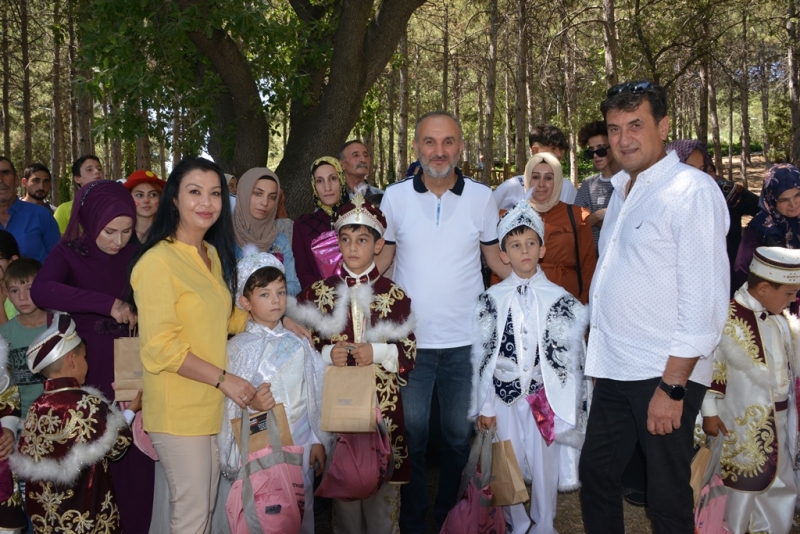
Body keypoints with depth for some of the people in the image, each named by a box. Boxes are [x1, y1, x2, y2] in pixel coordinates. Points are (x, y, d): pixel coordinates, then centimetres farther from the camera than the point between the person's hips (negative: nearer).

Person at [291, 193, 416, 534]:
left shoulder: (395, 296, 1)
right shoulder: (318, 293, 5)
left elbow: (410, 354, 1)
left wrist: (377, 352, -15)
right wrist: (327, 354, -11)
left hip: (383, 404, -1)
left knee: (383, 491, 6)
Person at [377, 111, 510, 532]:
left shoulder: (481, 197, -1)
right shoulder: (394, 197, -1)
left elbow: (497, 259, 7)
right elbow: (379, 261, 7)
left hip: (465, 341, 1)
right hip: (410, 339, 0)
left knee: (459, 437, 14)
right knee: (410, 437, 12)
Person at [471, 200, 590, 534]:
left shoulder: (558, 299, -1)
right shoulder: (492, 300, 1)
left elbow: (568, 353, 0)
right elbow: (482, 354, 1)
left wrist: (567, 405, -2)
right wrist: (484, 406, 0)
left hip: (544, 394, 0)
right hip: (503, 392, 1)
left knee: (545, 462, 8)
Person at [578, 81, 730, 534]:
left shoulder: (693, 191, -12)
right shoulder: (623, 190, 13)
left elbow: (705, 301, -18)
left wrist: (672, 387, -19)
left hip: (665, 376, -8)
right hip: (614, 371, 8)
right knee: (596, 477, 17)